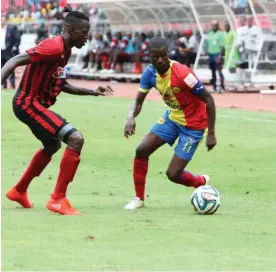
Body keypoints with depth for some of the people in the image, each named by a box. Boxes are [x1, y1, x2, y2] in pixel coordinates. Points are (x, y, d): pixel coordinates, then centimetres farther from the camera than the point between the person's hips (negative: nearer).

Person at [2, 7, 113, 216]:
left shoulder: (65, 51, 10)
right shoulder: (54, 47, -21)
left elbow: (61, 85, 21)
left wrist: (92, 92, 15)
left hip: (34, 104, 11)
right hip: (29, 103, -11)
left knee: (52, 146, 32)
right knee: (76, 139, -20)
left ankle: (19, 191, 45)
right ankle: (58, 199, -15)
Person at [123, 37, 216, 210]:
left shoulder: (182, 74, -30)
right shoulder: (150, 73, -10)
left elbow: (208, 99, -23)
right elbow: (139, 101, 0)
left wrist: (211, 134, -22)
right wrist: (131, 118, -24)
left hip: (193, 126, -6)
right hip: (172, 118, 6)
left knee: (173, 174, -7)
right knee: (142, 150, -8)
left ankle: (202, 183, 26)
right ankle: (139, 198, 9)